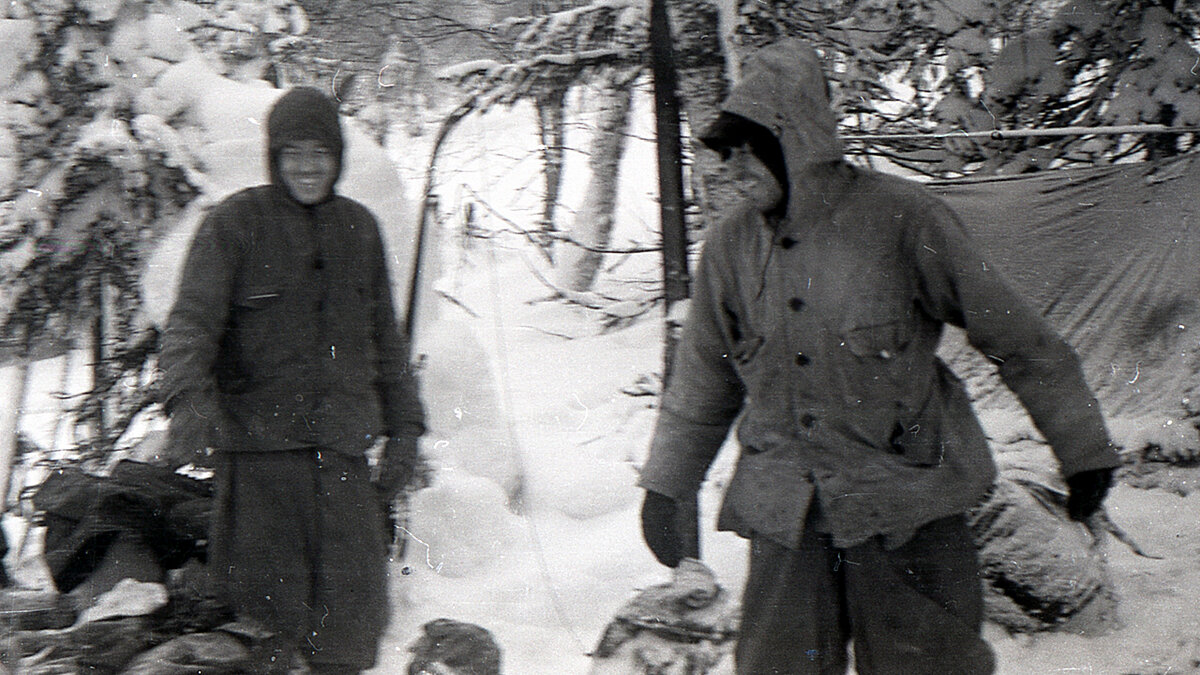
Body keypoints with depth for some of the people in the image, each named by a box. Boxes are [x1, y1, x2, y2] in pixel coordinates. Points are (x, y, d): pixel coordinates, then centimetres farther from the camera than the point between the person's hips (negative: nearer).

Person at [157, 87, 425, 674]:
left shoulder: (358, 228, 16)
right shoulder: (234, 223, 2)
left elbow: (385, 338, 23)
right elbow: (192, 318, -9)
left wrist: (403, 428, 19)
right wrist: (188, 393, -27)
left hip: (342, 445, 3)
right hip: (257, 438, -3)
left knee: (350, 617, -3)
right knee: (264, 587, -3)